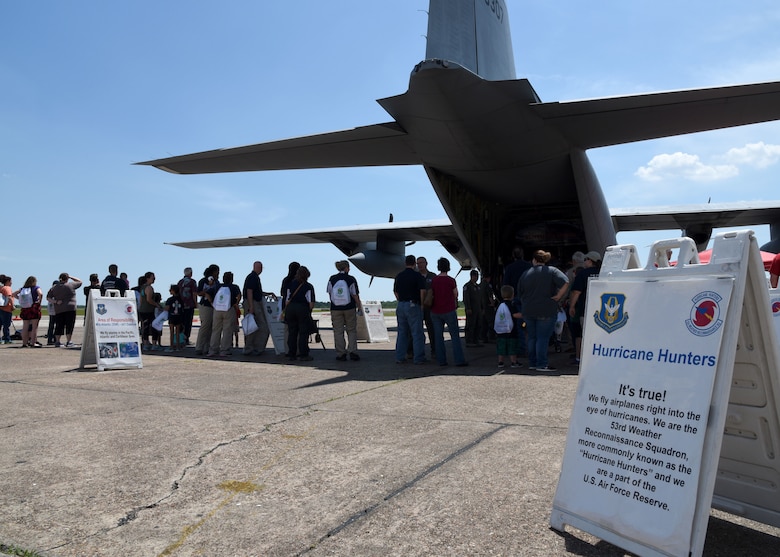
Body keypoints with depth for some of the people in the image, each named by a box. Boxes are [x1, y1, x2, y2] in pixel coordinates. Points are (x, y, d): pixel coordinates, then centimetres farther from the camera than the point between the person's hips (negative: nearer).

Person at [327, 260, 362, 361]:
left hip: (335, 309, 1)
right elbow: (355, 295, -7)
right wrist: (359, 307, 3)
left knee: (338, 331, 6)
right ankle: (352, 352, 3)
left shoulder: (332, 279, -1)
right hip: (349, 308, -1)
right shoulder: (351, 279, -7)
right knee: (352, 330, 10)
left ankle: (341, 354, 5)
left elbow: (330, 294, 4)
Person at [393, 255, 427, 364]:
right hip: (413, 305, -6)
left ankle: (399, 357, 11)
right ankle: (419, 358, 1)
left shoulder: (398, 276, 11)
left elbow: (395, 292, 15)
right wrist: (421, 304, -2)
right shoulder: (418, 276, -7)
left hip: (401, 305, 6)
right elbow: (422, 291, -14)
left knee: (402, 332, 11)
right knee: (417, 333, 0)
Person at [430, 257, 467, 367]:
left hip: (435, 312, 3)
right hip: (449, 311, -3)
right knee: (455, 336, 2)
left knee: (438, 337, 7)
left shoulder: (433, 280, 1)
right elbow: (455, 295, 3)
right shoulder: (451, 280, -8)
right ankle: (459, 361, -1)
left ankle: (441, 360, 8)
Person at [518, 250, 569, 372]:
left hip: (528, 311, 4)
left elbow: (521, 295, 14)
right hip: (546, 311, -4)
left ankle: (532, 363, 18)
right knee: (543, 338, -1)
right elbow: (565, 283, -20)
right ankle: (541, 364, -2)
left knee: (532, 337, 13)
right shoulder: (552, 271, -3)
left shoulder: (525, 274, 8)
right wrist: (558, 297, -10)